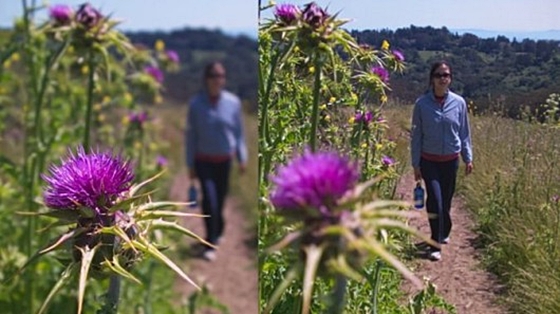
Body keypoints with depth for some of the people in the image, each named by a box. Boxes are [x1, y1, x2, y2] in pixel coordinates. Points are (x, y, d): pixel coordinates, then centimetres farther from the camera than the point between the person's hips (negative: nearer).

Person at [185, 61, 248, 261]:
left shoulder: (233, 102, -4)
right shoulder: (196, 104, -7)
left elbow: (238, 132, 5)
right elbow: (191, 135, -2)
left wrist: (242, 157, 0)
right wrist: (190, 165, -2)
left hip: (224, 161, 2)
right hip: (204, 161, -2)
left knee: (220, 199, 10)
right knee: (209, 199, -14)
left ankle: (217, 233, 36)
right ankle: (210, 244, -6)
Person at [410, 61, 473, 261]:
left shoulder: (458, 103, -3)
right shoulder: (422, 104, -8)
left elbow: (464, 133, 6)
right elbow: (416, 135, -3)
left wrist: (468, 158, 4)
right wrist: (415, 164, -3)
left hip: (451, 161, 2)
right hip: (429, 161, -2)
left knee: (446, 201, 12)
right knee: (435, 200, -13)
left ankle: (443, 233, 37)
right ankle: (435, 246, -3)